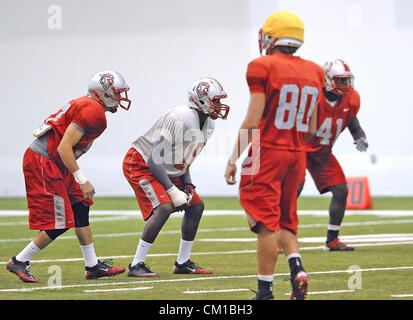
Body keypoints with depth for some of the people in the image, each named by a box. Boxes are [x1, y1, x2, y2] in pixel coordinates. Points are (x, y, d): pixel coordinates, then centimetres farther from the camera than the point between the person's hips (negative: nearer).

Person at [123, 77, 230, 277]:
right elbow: (154, 159, -28)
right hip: (140, 165, -10)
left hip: (166, 170, 10)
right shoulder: (180, 119, -29)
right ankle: (136, 266, -21)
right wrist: (172, 190, -25)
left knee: (196, 205, 8)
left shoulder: (207, 124, 3)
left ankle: (183, 263, 18)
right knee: (163, 208, -26)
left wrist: (187, 185, 2)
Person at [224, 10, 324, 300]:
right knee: (285, 221, 17)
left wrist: (233, 159, -7)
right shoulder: (313, 72, 8)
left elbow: (253, 121, -13)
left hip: (267, 153, -6)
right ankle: (297, 269, -5)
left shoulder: (263, 68, -10)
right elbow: (311, 129, 11)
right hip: (297, 155, 6)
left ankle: (265, 292, 0)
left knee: (267, 222, -3)